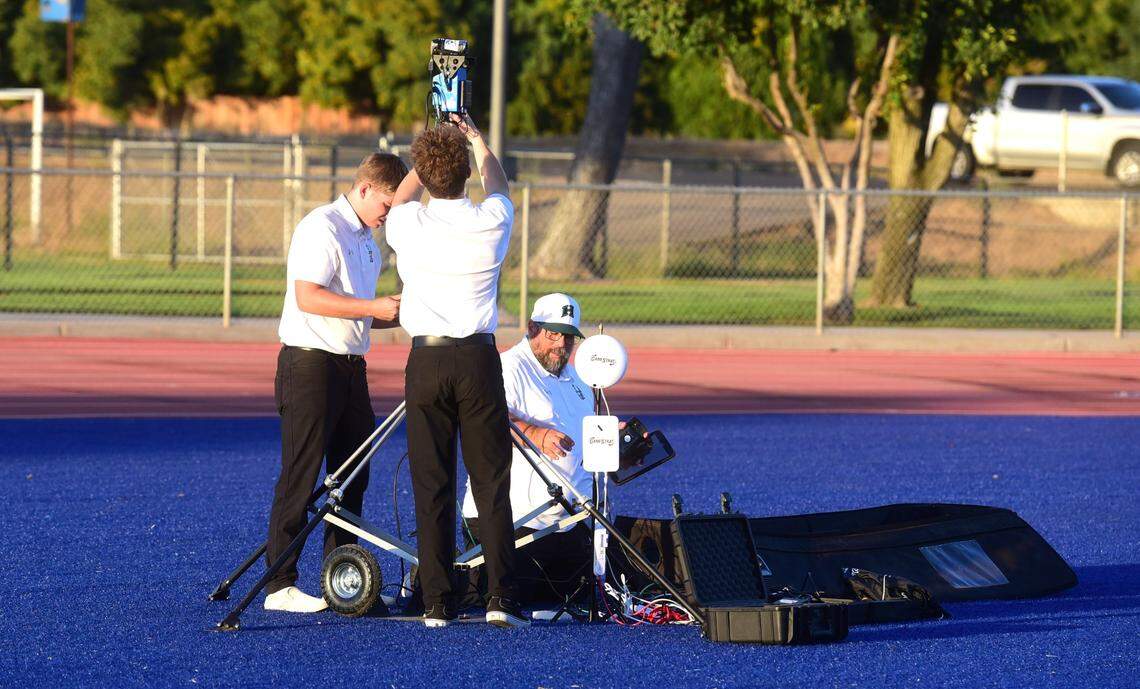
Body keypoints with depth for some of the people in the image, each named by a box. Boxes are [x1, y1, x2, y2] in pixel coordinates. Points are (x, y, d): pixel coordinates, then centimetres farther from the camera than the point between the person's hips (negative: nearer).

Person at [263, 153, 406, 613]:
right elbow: (309, 297, -21)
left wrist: (398, 315, 10)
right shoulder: (323, 228, -12)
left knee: (353, 475, 10)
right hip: (310, 363, -10)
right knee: (301, 476, -8)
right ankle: (280, 585, -6)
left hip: (349, 365, 10)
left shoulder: (366, 238, 20)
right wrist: (373, 308, -22)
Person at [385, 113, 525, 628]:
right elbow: (497, 185, 22)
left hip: (425, 362, 0)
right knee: (492, 482, 3)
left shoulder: (407, 223, -4)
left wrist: (427, 158, 38)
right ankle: (501, 598, -4)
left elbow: (400, 198, 24)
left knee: (431, 487, 3)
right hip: (478, 357, 0)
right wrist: (478, 142, 40)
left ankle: (437, 604, 0)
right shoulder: (490, 221, -4)